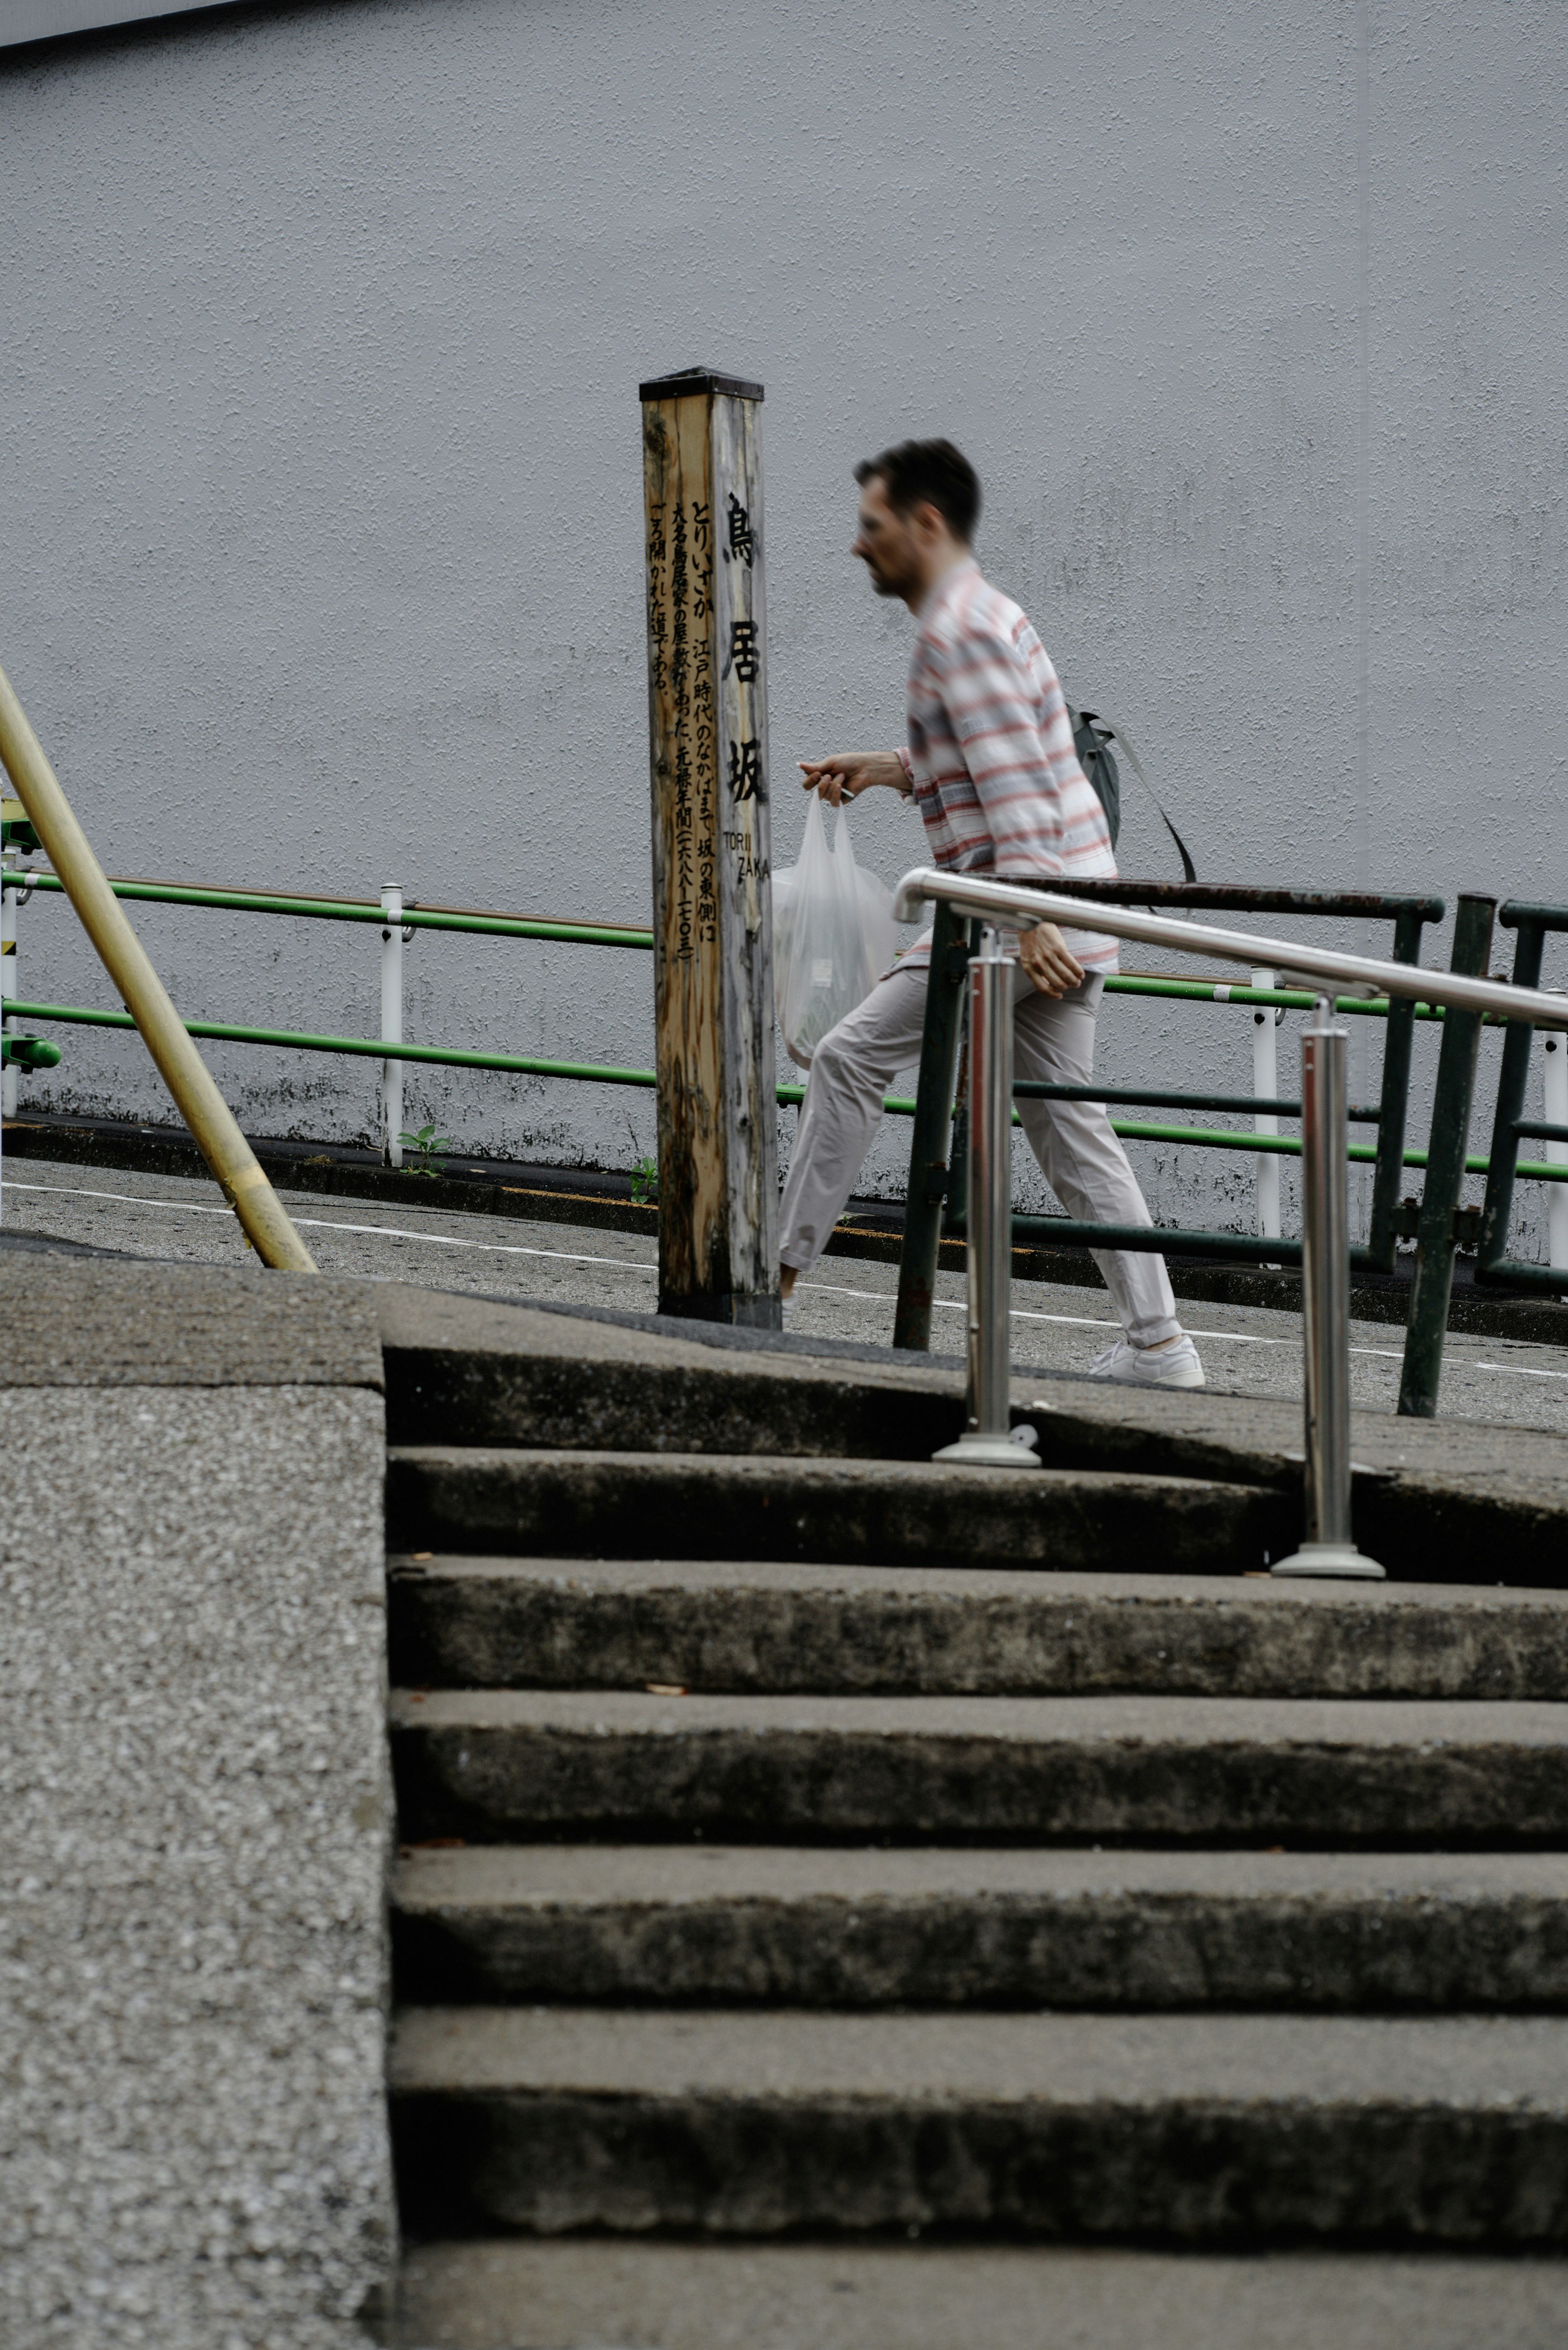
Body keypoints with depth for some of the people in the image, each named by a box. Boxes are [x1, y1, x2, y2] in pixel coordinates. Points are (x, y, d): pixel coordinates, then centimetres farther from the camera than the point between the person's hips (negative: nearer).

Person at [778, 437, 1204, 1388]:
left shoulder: (960, 629, -12)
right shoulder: (984, 613, 19)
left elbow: (1014, 785, -20)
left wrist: (1026, 918, -26)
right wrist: (889, 768, 28)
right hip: (1073, 909, 10)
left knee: (851, 1059, -2)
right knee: (1068, 1124, 9)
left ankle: (780, 1273, 3)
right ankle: (1158, 1343, 7)